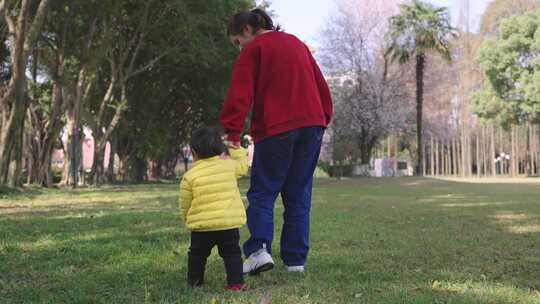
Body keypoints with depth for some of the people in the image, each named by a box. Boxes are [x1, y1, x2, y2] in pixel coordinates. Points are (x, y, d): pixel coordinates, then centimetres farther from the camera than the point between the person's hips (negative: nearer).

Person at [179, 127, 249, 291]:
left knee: (197, 254, 20)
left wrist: (188, 219, 23)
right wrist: (238, 151, 42)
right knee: (232, 253, 12)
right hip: (230, 222, 1)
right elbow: (243, 167, 26)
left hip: (201, 224, -1)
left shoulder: (190, 176, -3)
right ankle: (236, 282, 3)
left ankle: (194, 282, 30)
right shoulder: (230, 165, 2)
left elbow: (185, 205, 4)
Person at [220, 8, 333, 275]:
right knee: (299, 195, 9)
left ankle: (259, 250, -14)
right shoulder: (297, 44, 21)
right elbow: (321, 85, 21)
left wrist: (232, 134, -17)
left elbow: (239, 95, -12)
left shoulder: (253, 50, 0)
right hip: (312, 124, 6)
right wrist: (323, 119, 21)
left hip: (276, 130, -6)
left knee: (262, 192, 3)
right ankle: (295, 259, 8)